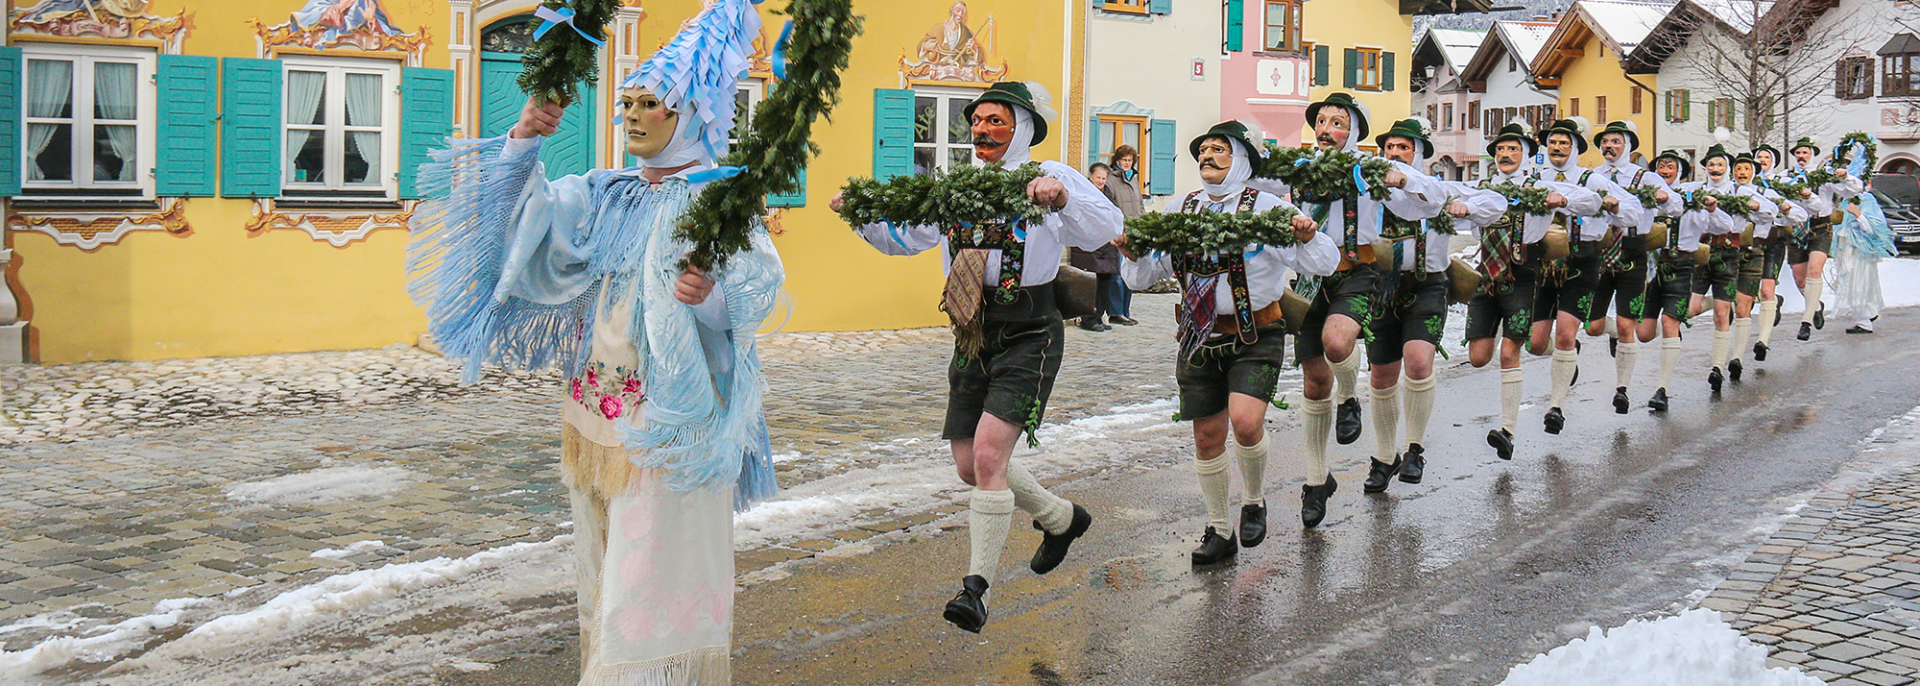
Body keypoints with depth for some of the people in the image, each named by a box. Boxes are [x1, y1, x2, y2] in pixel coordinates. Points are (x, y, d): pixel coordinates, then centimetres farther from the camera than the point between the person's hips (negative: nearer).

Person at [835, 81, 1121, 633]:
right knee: (970, 465, 10)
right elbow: (902, 236, 19)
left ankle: (977, 586, -13)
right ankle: (1062, 518, 35)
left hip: (1028, 338, -7)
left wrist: (1063, 197, -38)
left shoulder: (1049, 177, -4)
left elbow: (1106, 229, -19)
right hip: (973, 339, 7)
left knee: (989, 453, -20)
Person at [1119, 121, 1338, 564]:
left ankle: (1254, 503, 8)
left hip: (1255, 335, -4)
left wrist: (1308, 237, -25)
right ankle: (1218, 531, 24)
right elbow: (1145, 276, 14)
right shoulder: (1179, 210, 9)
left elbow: (1323, 264, -5)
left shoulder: (1266, 208, -3)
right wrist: (1133, 256, -8)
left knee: (1245, 420, -21)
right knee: (1207, 435, 6)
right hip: (1200, 336, 4)